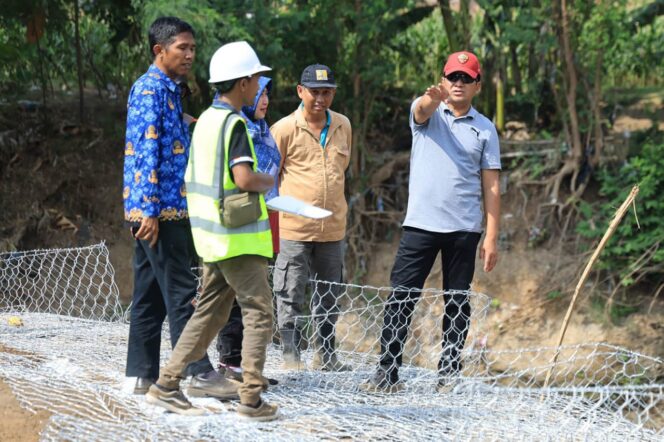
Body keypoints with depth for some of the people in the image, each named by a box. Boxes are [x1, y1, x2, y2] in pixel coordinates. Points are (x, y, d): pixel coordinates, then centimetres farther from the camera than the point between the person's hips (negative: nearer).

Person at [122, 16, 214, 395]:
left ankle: (143, 375, 13)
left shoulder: (168, 90, 19)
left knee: (151, 296, 10)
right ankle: (198, 373, -8)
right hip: (159, 210, -10)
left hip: (164, 210, 10)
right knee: (182, 292, -9)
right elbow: (146, 153, -18)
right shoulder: (151, 90, -11)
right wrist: (151, 210, -21)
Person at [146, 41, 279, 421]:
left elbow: (191, 180, 18)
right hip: (239, 236, -9)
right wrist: (269, 182, -6)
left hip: (211, 233, 9)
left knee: (210, 312, 15)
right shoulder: (234, 123, -15)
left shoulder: (206, 120, 12)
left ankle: (166, 385, 15)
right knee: (259, 313, -2)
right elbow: (244, 177, -27)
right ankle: (252, 398, -5)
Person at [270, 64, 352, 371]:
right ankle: (291, 355, 5)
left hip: (333, 228, 5)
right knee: (290, 297, -2)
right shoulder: (285, 129, -7)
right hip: (294, 229, -5)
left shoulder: (343, 126, 8)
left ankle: (326, 354, 24)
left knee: (329, 297, 13)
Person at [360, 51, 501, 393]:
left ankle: (449, 375, 13)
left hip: (464, 228, 1)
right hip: (420, 223, -1)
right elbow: (422, 110, -21)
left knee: (458, 303, 5)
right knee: (401, 298, -4)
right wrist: (433, 98, -46)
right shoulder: (427, 112, 6)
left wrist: (491, 237, -1)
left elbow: (491, 186, 7)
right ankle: (387, 373, -1)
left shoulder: (485, 129, 8)